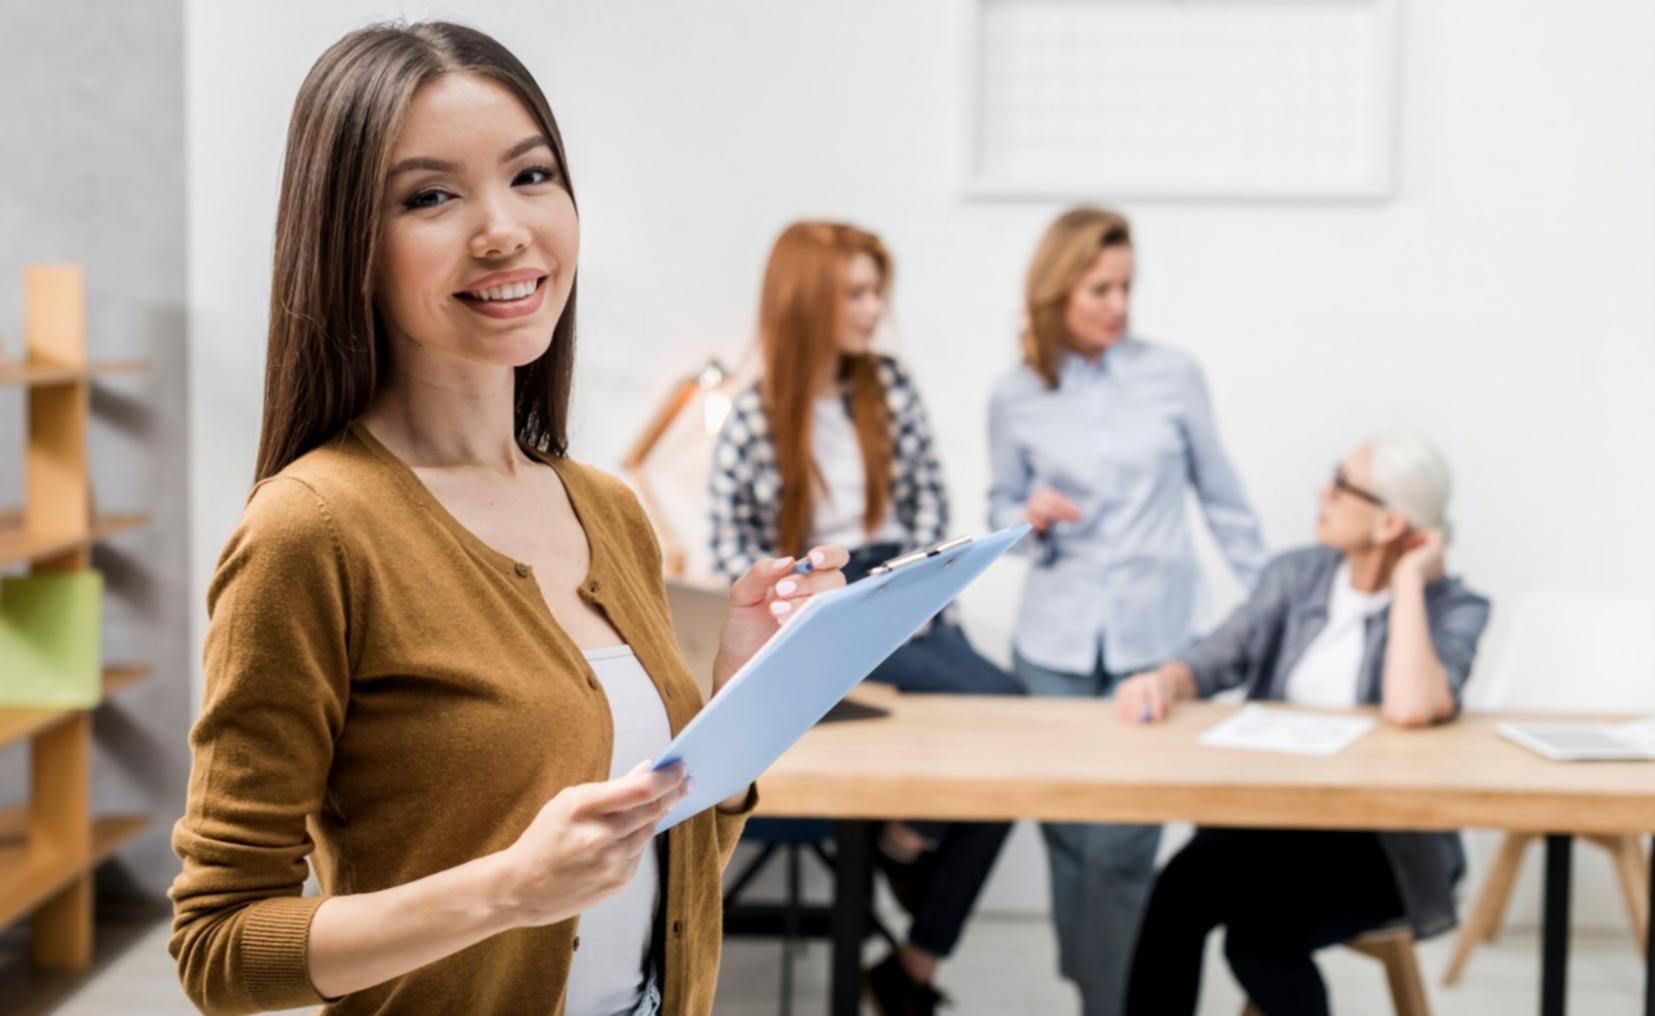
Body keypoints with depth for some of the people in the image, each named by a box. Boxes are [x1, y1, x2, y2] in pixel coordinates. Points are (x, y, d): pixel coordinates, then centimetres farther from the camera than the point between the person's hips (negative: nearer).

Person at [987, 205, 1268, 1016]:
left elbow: (1221, 498, 6)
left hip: (1156, 639, -1)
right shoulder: (1015, 397, 1)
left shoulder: (1174, 375, -1)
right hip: (1056, 642, 2)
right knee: (1066, 830, 6)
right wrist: (1030, 518, -12)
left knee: (1123, 842, -6)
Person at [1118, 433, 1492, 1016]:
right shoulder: (1296, 575, 7)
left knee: (1260, 932, -28)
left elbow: (1411, 709, -28)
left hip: (1382, 842, -4)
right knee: (1172, 900, -25)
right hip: (1270, 813, 4)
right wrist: (1165, 682, -22)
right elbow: (1216, 660, 0)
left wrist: (1408, 579, -18)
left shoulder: (1452, 609, -8)